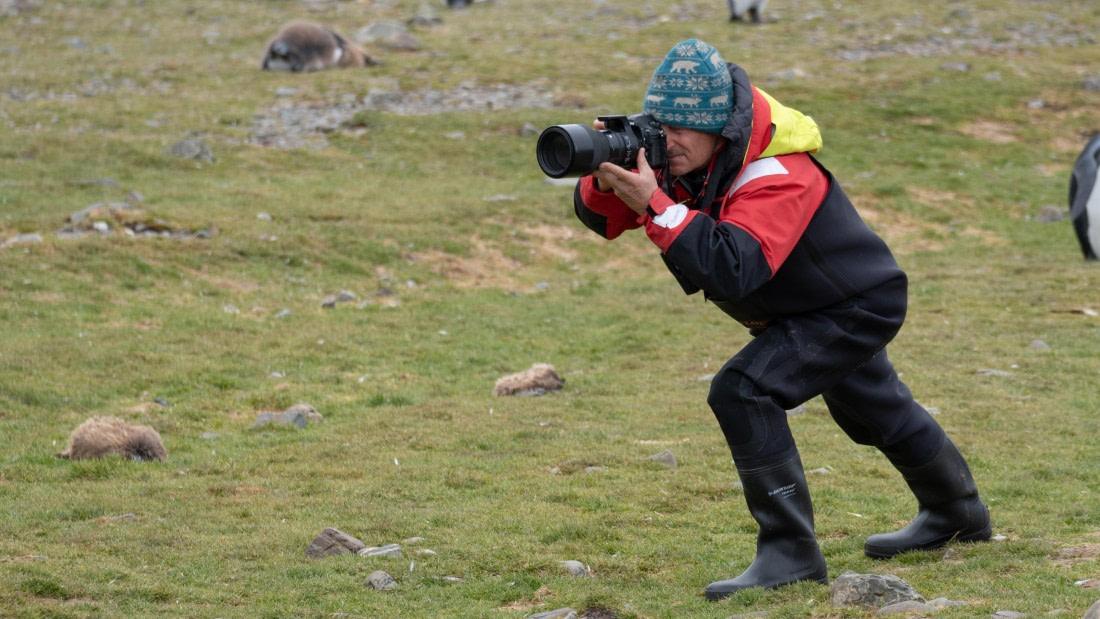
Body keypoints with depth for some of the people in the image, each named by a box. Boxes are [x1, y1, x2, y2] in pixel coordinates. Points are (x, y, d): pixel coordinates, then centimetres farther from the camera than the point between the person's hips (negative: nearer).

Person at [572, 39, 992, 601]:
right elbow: (600, 219, -9)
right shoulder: (686, 156, -12)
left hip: (858, 311, -10)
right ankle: (956, 513, 57)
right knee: (874, 408, 31)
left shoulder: (776, 177, -36)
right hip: (826, 306, 10)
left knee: (743, 392, -27)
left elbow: (732, 270, -49)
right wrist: (605, 182, -32)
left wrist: (654, 205, -51)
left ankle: (790, 553, -21)